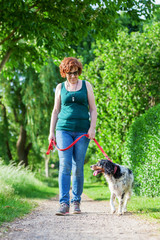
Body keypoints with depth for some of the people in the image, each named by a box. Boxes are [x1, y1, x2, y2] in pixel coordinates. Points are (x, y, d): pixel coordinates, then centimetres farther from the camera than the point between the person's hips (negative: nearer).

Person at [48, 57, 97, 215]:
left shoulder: (86, 85, 8)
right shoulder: (60, 87, 11)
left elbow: (93, 109, 7)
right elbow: (56, 110, 14)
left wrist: (92, 128, -6)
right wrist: (51, 132, 7)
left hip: (82, 131, 0)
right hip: (63, 129, 0)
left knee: (78, 168, 1)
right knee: (65, 166, -11)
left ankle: (76, 201, 14)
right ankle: (64, 204, -15)